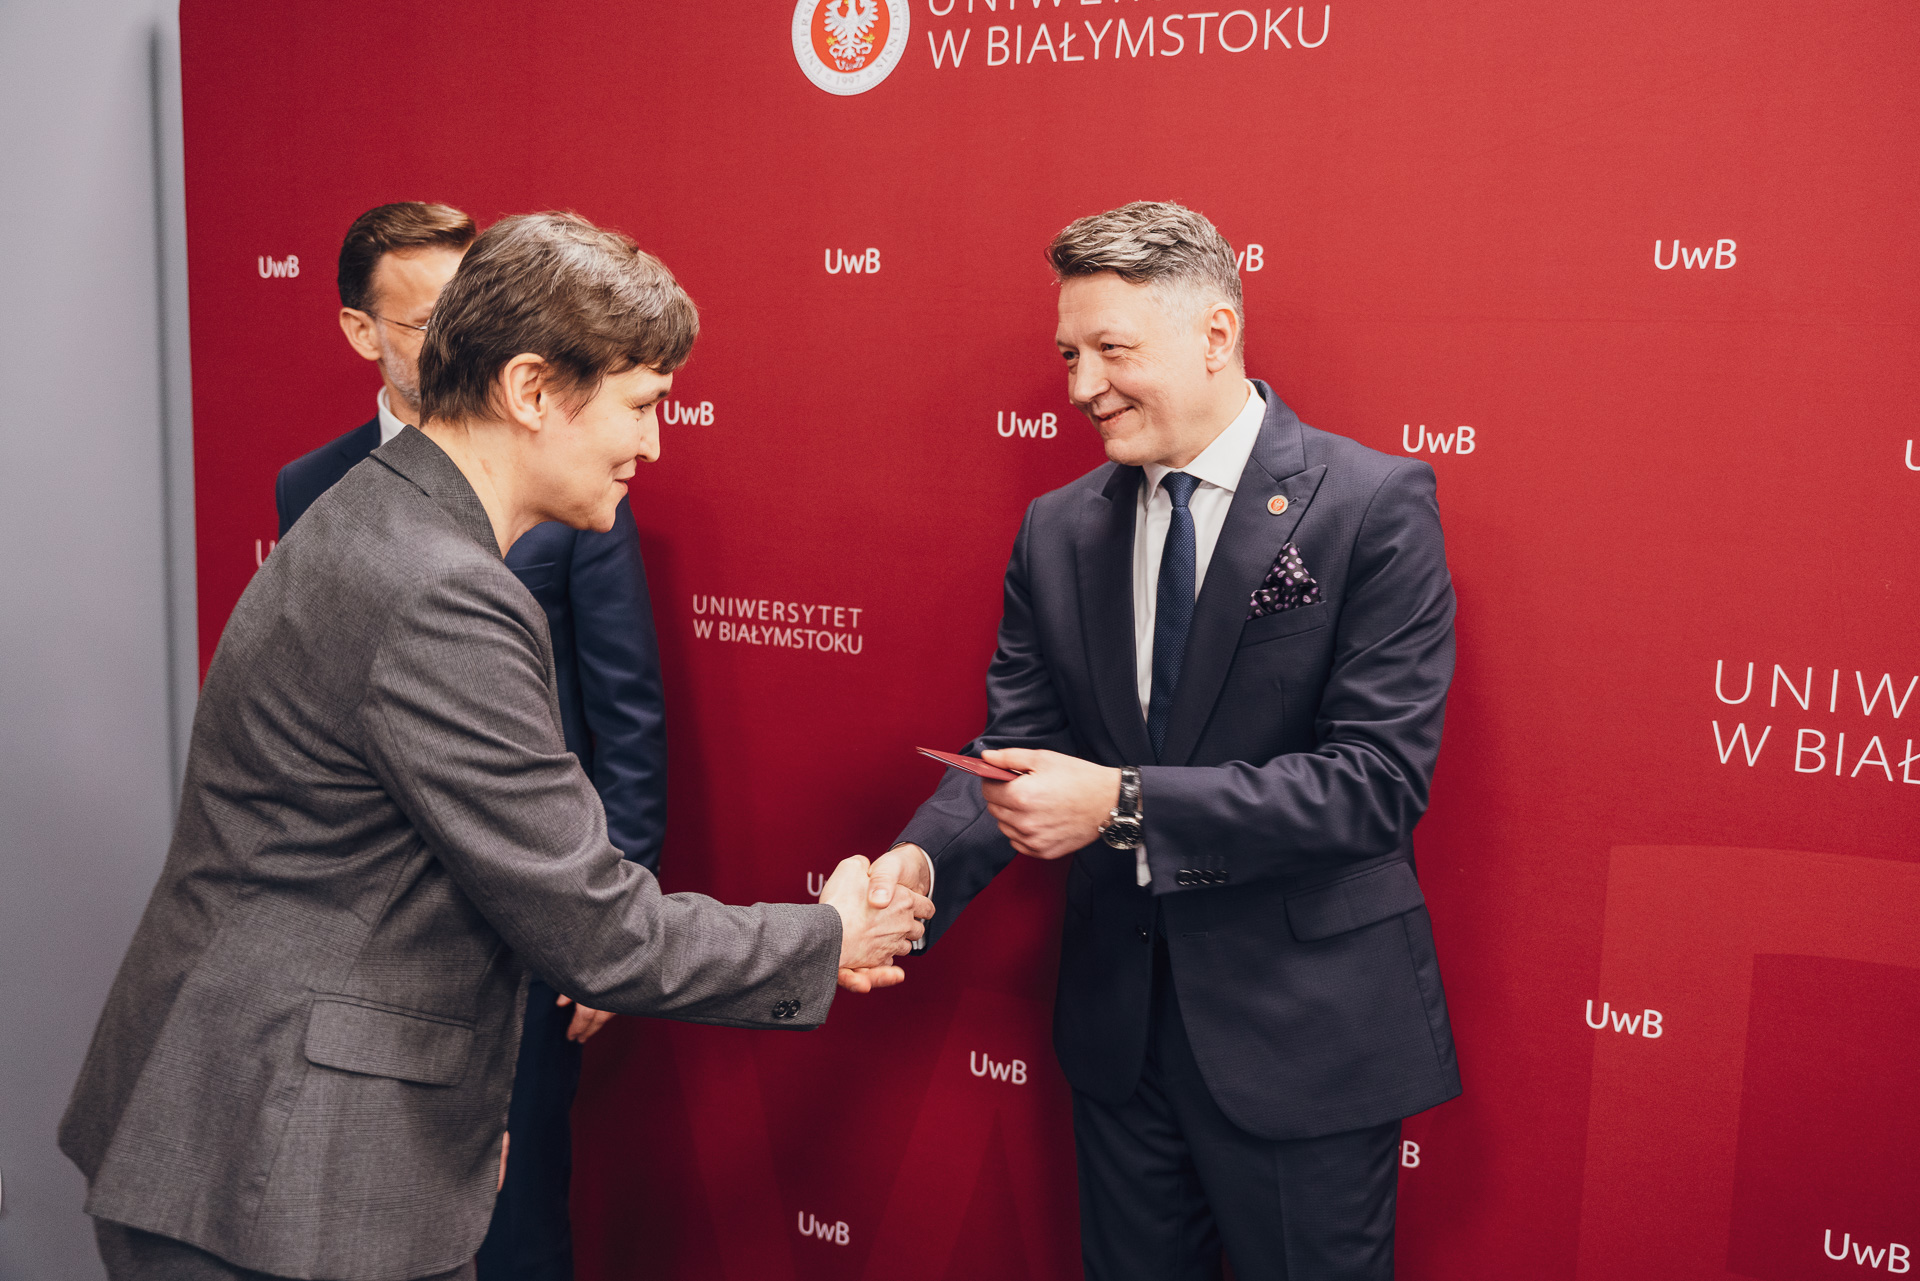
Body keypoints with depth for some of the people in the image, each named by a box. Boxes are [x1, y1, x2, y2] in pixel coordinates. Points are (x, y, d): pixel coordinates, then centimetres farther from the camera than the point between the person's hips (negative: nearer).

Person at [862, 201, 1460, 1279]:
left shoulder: (1375, 504, -13)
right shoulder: (1058, 531, 3)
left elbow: (1379, 776, -19)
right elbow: (1016, 745, 2)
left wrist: (1124, 802, -25)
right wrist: (922, 860, -19)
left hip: (1306, 1031, -4)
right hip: (1120, 1019, 5)